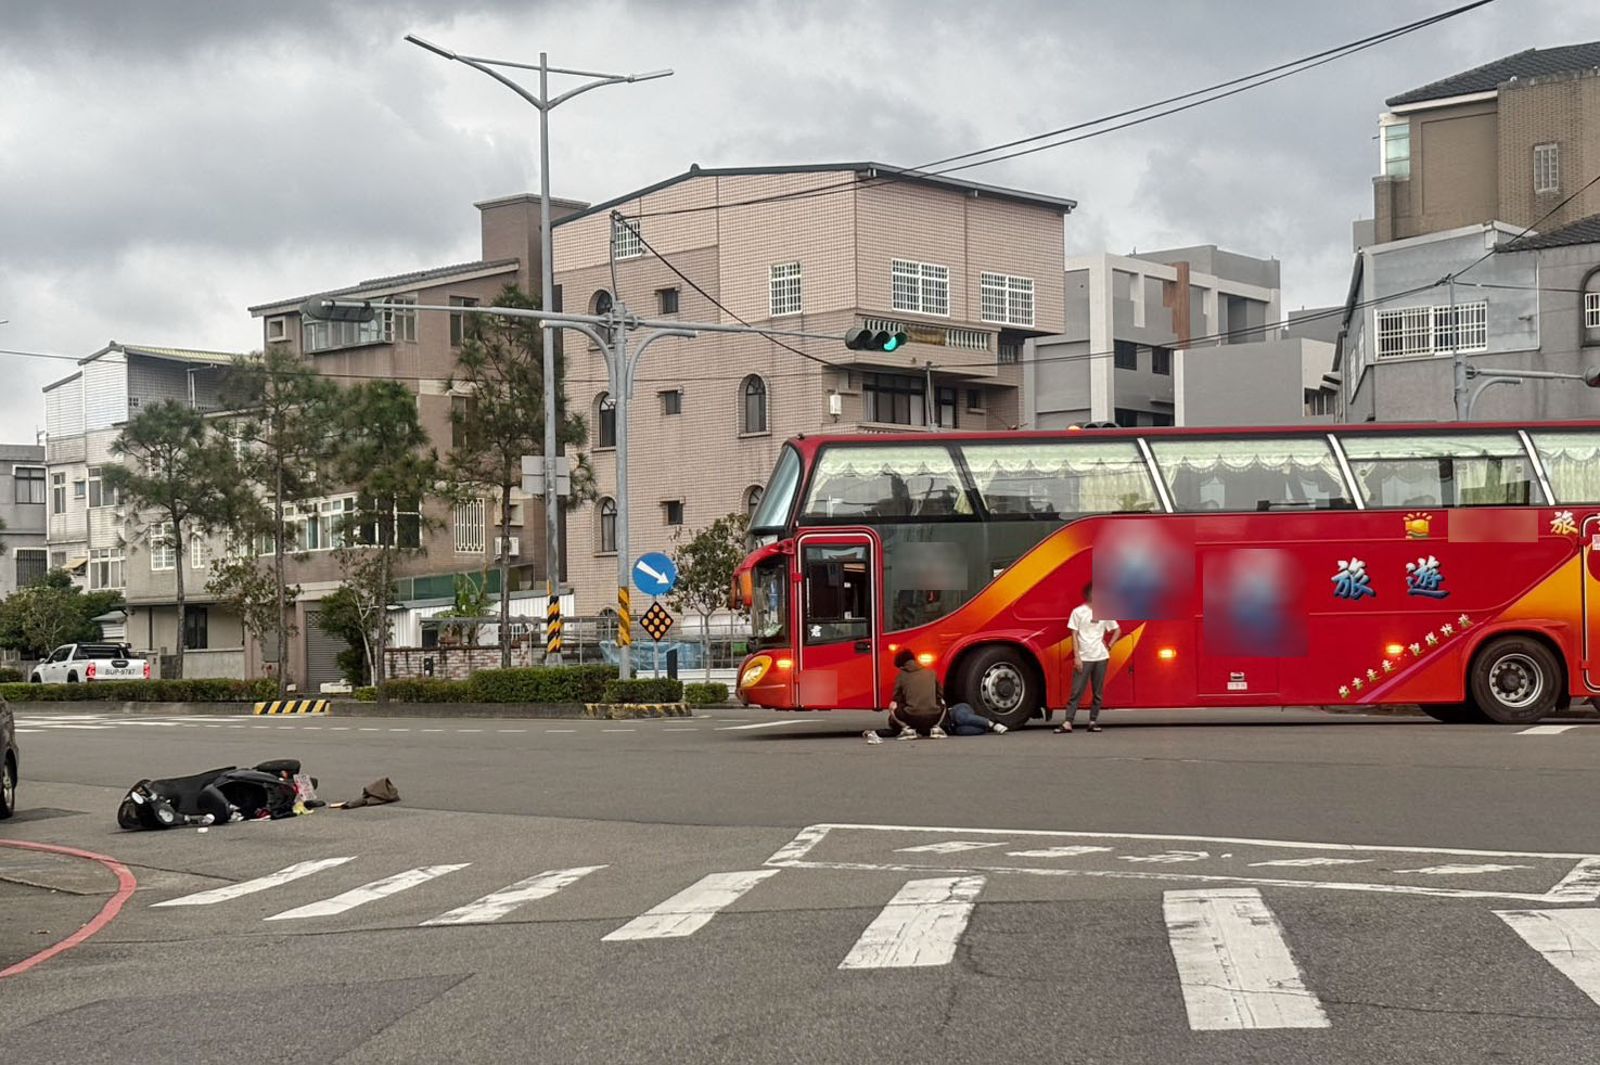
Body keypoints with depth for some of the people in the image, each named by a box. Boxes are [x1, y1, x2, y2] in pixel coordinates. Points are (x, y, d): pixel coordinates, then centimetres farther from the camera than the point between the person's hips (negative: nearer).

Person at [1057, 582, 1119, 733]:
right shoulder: (1079, 612, -1)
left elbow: (1117, 630, 20)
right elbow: (1074, 635, -2)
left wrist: (1109, 645, 7)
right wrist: (1076, 657, -8)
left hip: (1100, 657, 3)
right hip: (1083, 658, -3)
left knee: (1098, 692, 5)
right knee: (1076, 691, -7)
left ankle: (1093, 721, 12)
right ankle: (1068, 722, -8)